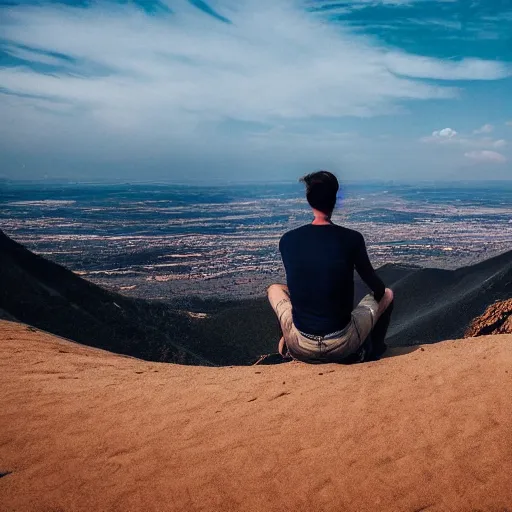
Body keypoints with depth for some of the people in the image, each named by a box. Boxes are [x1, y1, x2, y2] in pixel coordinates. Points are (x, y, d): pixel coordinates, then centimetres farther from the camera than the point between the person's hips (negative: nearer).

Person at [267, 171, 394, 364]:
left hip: (301, 349, 2)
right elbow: (377, 289, 4)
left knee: (274, 288, 29)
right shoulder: (352, 238, -10)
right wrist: (381, 294, 29)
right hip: (343, 349, -1)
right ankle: (371, 351, 26)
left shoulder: (287, 240, -4)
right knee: (387, 293, 24)